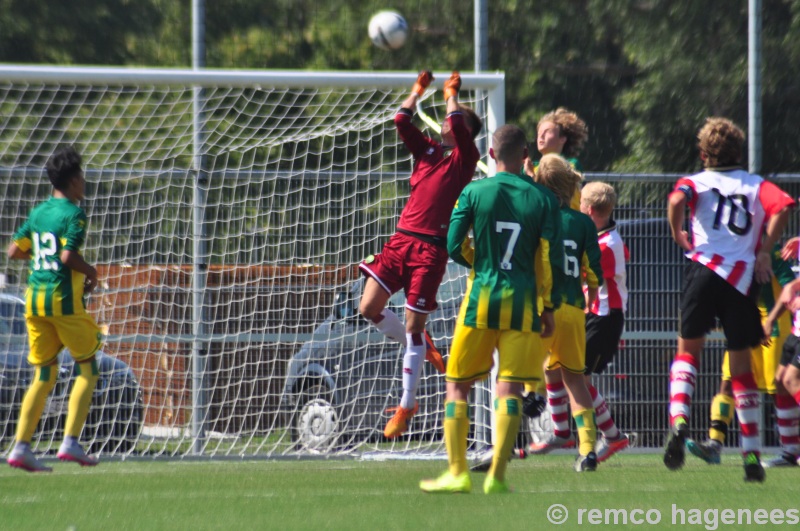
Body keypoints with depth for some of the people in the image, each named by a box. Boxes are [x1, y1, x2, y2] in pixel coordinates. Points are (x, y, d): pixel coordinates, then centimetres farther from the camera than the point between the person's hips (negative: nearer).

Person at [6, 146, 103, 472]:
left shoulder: (38, 213, 12)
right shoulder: (74, 214, -9)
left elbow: (14, 251, 14)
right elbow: (68, 255, -21)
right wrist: (91, 271, -3)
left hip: (34, 298, 7)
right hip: (64, 298, -7)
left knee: (43, 376, 10)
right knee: (88, 369, 6)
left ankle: (21, 447, 0)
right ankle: (70, 442, -4)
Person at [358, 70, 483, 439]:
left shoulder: (465, 158, 0)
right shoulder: (427, 150, 16)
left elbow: (458, 126, -14)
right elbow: (401, 121, 14)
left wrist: (451, 95, 2)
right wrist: (418, 91, 13)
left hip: (431, 248, -6)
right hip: (401, 239, 6)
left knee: (413, 326, -3)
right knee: (369, 308, -1)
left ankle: (406, 407, 5)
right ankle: (423, 349, 24)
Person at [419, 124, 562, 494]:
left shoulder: (474, 192, -2)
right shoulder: (543, 198, 0)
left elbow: (454, 247, -2)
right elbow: (552, 258, -1)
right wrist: (549, 308, 9)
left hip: (481, 299, -1)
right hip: (523, 303, 1)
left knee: (458, 386, 8)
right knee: (510, 389, 0)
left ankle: (457, 472, 1)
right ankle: (496, 475, -5)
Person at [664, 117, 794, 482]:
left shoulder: (697, 182, 9)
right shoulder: (756, 185, 15)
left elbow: (677, 199, -15)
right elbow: (783, 206, -5)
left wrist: (677, 234, 2)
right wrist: (764, 250, 2)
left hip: (704, 269, -1)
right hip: (743, 279, 1)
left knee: (688, 350, 13)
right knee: (741, 366, 10)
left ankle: (678, 420, -15)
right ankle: (752, 455, 7)